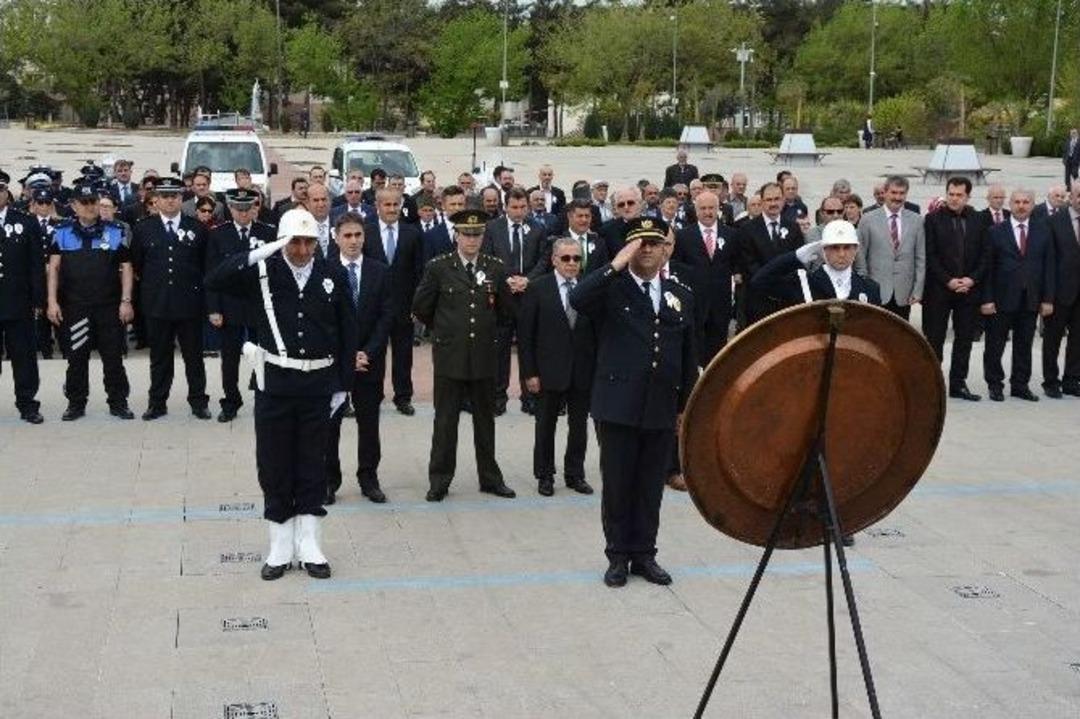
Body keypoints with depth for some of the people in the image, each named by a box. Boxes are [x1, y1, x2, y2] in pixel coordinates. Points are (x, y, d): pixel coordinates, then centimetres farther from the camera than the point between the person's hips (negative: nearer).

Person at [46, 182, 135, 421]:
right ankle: (76, 403, 16)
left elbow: (126, 268, 3)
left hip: (109, 306, 0)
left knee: (113, 357, 3)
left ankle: (118, 403, 13)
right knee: (76, 358, 6)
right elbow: (54, 267, 3)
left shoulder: (115, 232, 3)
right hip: (74, 307, 1)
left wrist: (126, 301, -5)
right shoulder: (62, 232, 5)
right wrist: (52, 301, -5)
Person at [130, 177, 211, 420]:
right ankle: (157, 403, 14)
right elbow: (136, 263, 11)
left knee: (194, 355, 6)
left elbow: (206, 264, 8)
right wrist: (152, 284, 11)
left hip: (190, 303, -1)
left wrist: (193, 286, 7)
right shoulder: (143, 229, 4)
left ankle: (198, 401, 14)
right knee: (159, 357, 8)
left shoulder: (198, 229, 2)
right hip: (157, 304, 1)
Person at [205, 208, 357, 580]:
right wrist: (257, 255, -24)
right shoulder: (263, 272, -2)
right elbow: (214, 281, -15)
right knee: (274, 465, 6)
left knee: (312, 465, 8)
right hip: (274, 384, 0)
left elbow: (347, 332, 4)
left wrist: (342, 384, 3)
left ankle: (308, 545, 18)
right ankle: (281, 547, 17)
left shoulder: (334, 275, 0)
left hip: (318, 385, 1)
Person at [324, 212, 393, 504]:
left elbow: (386, 316, 0)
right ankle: (329, 480, 13)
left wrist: (368, 353, -10)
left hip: (369, 359, 2)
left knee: (369, 422, 7)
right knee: (329, 422, 4)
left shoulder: (380, 271, 3)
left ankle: (368, 478, 17)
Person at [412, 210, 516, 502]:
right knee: (445, 421, 5)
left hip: (485, 355, 2)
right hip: (449, 356, -2)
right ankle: (440, 480, 13)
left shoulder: (495, 267, 2)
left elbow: (505, 310, 13)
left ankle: (490, 478, 22)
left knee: (485, 420, 11)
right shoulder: (438, 267, -4)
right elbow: (421, 308, 4)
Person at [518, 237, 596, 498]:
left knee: (579, 425, 11)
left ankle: (575, 473, 24)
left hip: (583, 371, 2)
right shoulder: (537, 289, -5)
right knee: (546, 425, 9)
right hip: (550, 371, -2)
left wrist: (598, 367, -3)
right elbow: (525, 334, -5)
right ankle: (545, 475, 22)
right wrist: (529, 373, -9)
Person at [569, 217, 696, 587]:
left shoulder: (681, 296, 11)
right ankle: (618, 556, 16)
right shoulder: (611, 289, 0)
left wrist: (686, 405, 12)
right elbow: (578, 299, -23)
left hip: (662, 409, 3)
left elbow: (688, 357, 14)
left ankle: (644, 554, 21)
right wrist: (617, 264, -22)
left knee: (651, 487, 10)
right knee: (617, 485, 5)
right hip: (618, 405, -3)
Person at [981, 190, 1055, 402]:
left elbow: (1049, 266, 6)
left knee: (1024, 345, 9)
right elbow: (988, 268, -3)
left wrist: (1047, 299, 0)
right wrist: (987, 299, -9)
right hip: (1002, 299, -2)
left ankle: (1020, 385, 19)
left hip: (1030, 300, 2)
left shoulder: (1043, 232, 7)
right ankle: (995, 385, 15)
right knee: (995, 345, 4)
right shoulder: (995, 232, 0)